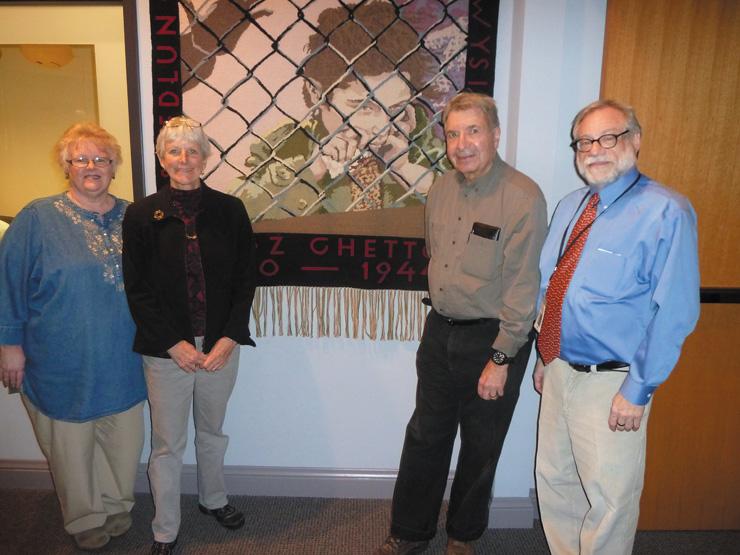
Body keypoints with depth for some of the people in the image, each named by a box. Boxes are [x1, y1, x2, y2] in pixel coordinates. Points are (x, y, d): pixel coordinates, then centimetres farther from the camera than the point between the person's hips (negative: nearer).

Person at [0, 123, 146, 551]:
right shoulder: (39, 218, -6)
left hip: (122, 362, 3)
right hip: (64, 365, -3)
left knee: (125, 440, 14)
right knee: (72, 444, 12)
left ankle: (117, 506, 38)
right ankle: (86, 519, 34)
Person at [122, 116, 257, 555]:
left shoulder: (230, 210, -1)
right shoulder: (142, 215, -4)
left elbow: (246, 281, -1)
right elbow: (137, 289, -4)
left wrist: (228, 340, -10)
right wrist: (175, 344, -11)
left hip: (221, 346, 2)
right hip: (166, 350, -1)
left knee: (213, 432, 20)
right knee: (168, 444, 9)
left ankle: (213, 499, 44)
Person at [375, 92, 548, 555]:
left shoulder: (523, 197, -17)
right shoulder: (442, 189, 4)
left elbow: (523, 286, -17)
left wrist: (501, 359, -16)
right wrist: (442, 311, 14)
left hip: (491, 338, -5)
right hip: (440, 330, 6)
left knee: (481, 448, 13)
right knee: (425, 437, 14)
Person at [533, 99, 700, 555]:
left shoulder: (666, 213, -15)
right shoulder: (570, 207, 8)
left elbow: (675, 312, -19)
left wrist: (638, 390, -18)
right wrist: (545, 357, 14)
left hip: (611, 383, -7)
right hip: (559, 371, 7)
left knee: (609, 501, 9)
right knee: (554, 482, 21)